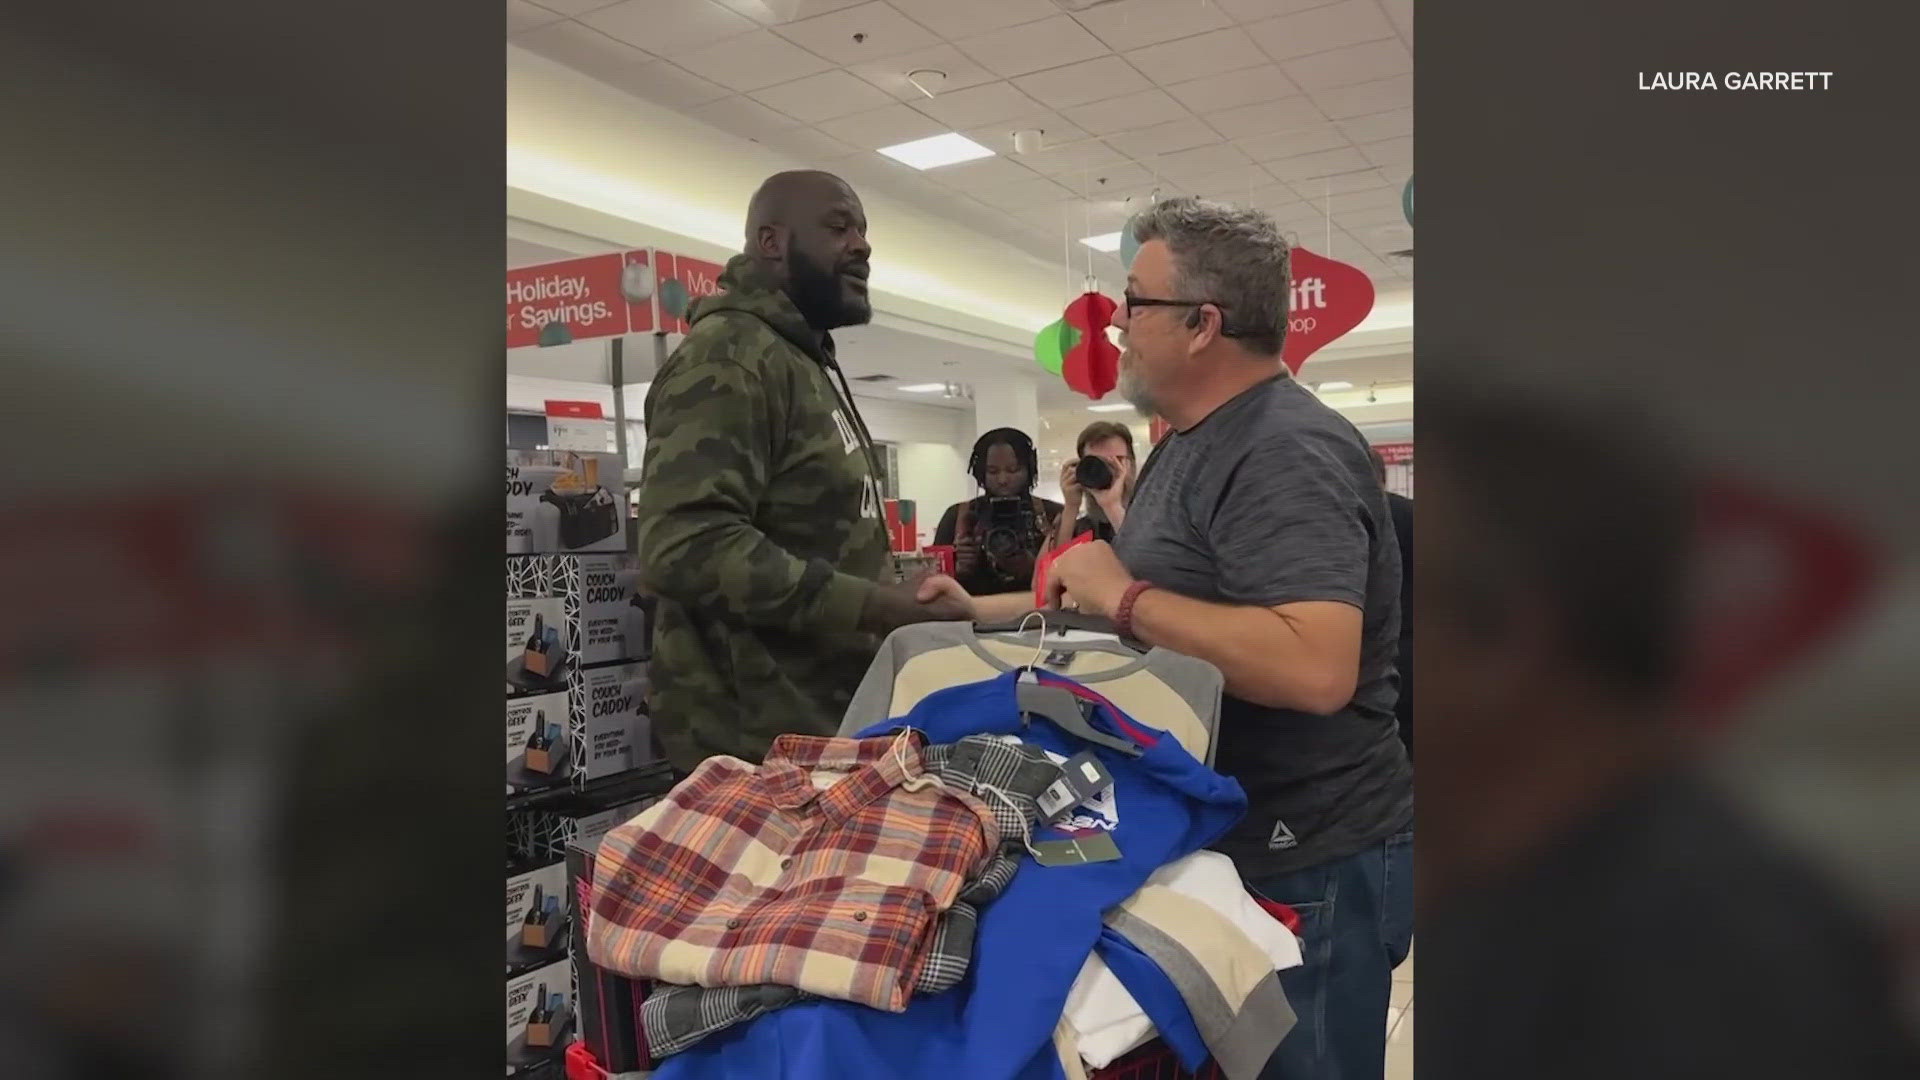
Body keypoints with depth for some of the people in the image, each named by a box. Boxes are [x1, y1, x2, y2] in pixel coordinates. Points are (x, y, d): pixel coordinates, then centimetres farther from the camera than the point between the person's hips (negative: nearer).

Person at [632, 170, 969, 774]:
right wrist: (875, 607, -27)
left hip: (825, 726, 10)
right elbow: (685, 546, -28)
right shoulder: (730, 354, -14)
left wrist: (898, 598, 15)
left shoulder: (807, 364, 20)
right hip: (762, 744, -10)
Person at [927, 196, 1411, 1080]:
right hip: (1222, 843, 10)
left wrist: (1124, 594, -26)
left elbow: (1315, 668, -35)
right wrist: (983, 611, 15)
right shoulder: (1191, 441, 10)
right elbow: (1158, 607, 20)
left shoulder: (1287, 452, -22)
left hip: (1307, 867, -10)